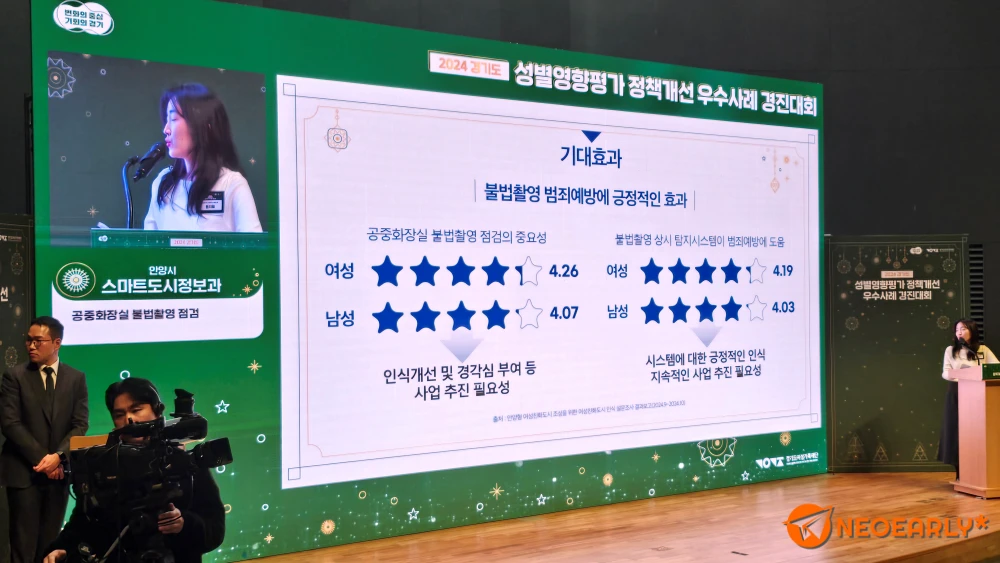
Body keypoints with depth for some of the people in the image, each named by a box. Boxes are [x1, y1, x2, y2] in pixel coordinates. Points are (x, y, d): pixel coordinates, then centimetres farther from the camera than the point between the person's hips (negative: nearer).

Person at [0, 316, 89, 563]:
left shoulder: (76, 378, 6)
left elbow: (80, 424, 1)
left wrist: (58, 456, -13)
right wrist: (41, 458, -13)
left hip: (59, 470, 2)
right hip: (23, 470, -2)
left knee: (50, 540, 9)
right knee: (24, 541, 0)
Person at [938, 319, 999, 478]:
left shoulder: (983, 350, 8)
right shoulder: (951, 350, 8)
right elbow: (945, 373, 0)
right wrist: (950, 374, -24)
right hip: (956, 394, 0)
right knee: (957, 429, -1)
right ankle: (960, 474, 4)